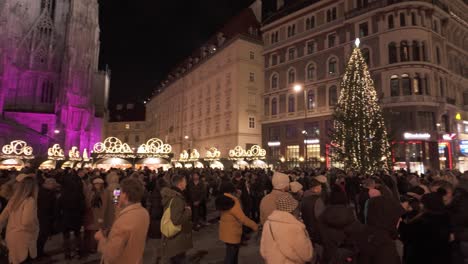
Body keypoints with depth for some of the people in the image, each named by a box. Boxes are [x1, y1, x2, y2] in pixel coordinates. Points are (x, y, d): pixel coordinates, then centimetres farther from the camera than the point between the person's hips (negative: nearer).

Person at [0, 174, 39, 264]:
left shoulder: (13, 199, 0)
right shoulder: (30, 201, -21)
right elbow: (27, 222, -28)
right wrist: (35, 229, -10)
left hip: (11, 237, 6)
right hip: (22, 239, -6)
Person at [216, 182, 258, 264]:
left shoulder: (224, 200, 1)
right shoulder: (232, 201, -24)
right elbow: (243, 218, -25)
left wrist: (237, 197, 9)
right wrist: (255, 226, -15)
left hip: (226, 231, 8)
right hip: (232, 233, -8)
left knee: (233, 254, 23)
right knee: (230, 255, 4)